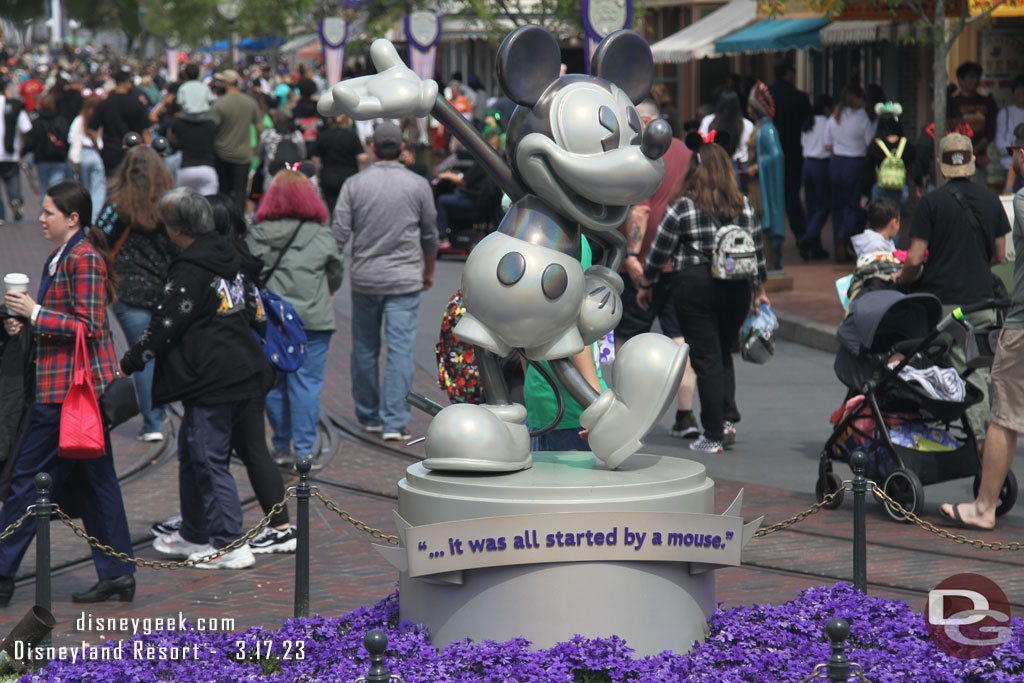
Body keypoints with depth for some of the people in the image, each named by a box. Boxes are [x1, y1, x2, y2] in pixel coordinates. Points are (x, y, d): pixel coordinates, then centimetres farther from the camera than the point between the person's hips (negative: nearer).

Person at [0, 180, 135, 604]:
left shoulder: (84, 258, -15)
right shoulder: (60, 257, 16)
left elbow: (89, 326, -19)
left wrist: (36, 313, -17)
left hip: (69, 388, -10)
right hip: (83, 385, 10)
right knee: (93, 480, 11)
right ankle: (117, 574, 15)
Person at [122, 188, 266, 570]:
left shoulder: (189, 272, -17)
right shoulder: (228, 257, 11)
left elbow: (165, 327, -15)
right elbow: (250, 305, 22)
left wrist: (129, 363, -4)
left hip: (210, 380, -10)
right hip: (242, 372, 10)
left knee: (210, 460, -4)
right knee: (190, 453, 20)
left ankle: (232, 546, -4)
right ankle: (194, 535, 29)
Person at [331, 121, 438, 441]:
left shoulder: (354, 184, -1)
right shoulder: (418, 185, -1)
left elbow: (339, 234, -5)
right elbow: (430, 234, 9)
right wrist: (429, 271, 24)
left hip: (364, 279, 2)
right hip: (405, 280, -1)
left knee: (365, 350, 14)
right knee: (400, 349, -3)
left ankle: (369, 416, 26)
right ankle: (394, 421, -9)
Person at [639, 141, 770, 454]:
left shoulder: (682, 207, -7)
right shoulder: (744, 206, 3)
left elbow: (660, 250, -2)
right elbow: (756, 252, 9)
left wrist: (646, 284, 12)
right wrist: (759, 291, 21)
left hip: (695, 287, -4)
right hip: (736, 287, 4)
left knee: (706, 359, 1)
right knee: (724, 353, 19)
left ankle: (714, 435, 2)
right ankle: (728, 419, 8)